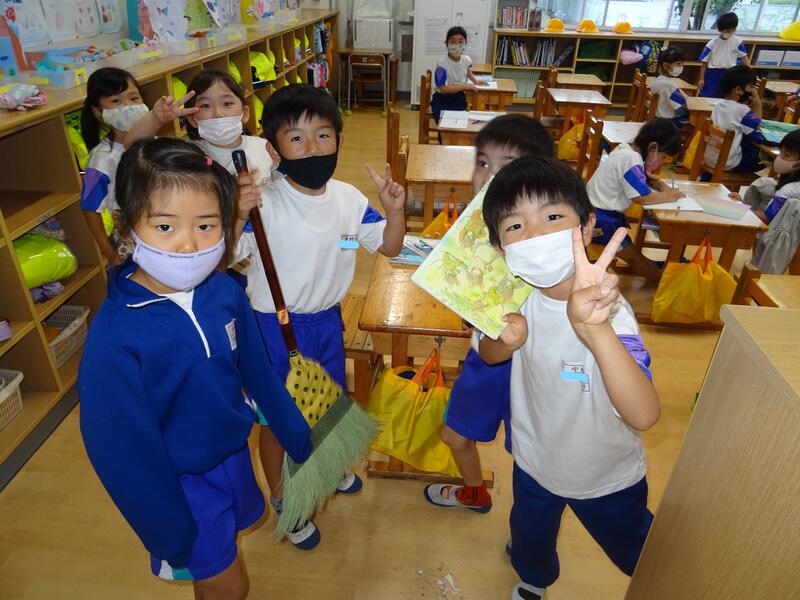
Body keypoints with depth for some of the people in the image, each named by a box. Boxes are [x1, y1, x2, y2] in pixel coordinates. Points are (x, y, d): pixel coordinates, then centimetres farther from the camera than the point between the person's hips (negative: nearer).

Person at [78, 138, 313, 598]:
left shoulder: (227, 292, -14)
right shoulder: (115, 335, -28)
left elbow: (258, 373, -1)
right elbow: (120, 449, -19)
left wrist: (299, 439, 9)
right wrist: (172, 541, -11)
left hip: (235, 454, 4)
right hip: (178, 482, -4)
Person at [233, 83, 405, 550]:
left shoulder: (349, 199, -8)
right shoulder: (263, 203, -23)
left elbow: (389, 248, -1)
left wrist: (395, 210, -19)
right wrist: (237, 216, -44)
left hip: (327, 319, 5)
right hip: (275, 326, -5)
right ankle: (281, 497, 42)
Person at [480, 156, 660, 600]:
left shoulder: (605, 310, -35)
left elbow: (644, 415, -47)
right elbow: (488, 356, -3)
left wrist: (596, 331, -65)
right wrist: (506, 341, -28)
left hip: (607, 479, -3)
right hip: (534, 463, 3)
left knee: (638, 556, 26)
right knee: (529, 543, 29)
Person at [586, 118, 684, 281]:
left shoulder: (628, 150, 8)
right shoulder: (631, 159, -22)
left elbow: (645, 179, 21)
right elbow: (642, 197, -27)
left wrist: (662, 186, 1)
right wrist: (670, 196, -13)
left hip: (600, 212, 11)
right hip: (600, 218, -11)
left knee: (632, 251, 11)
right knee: (633, 256, -2)